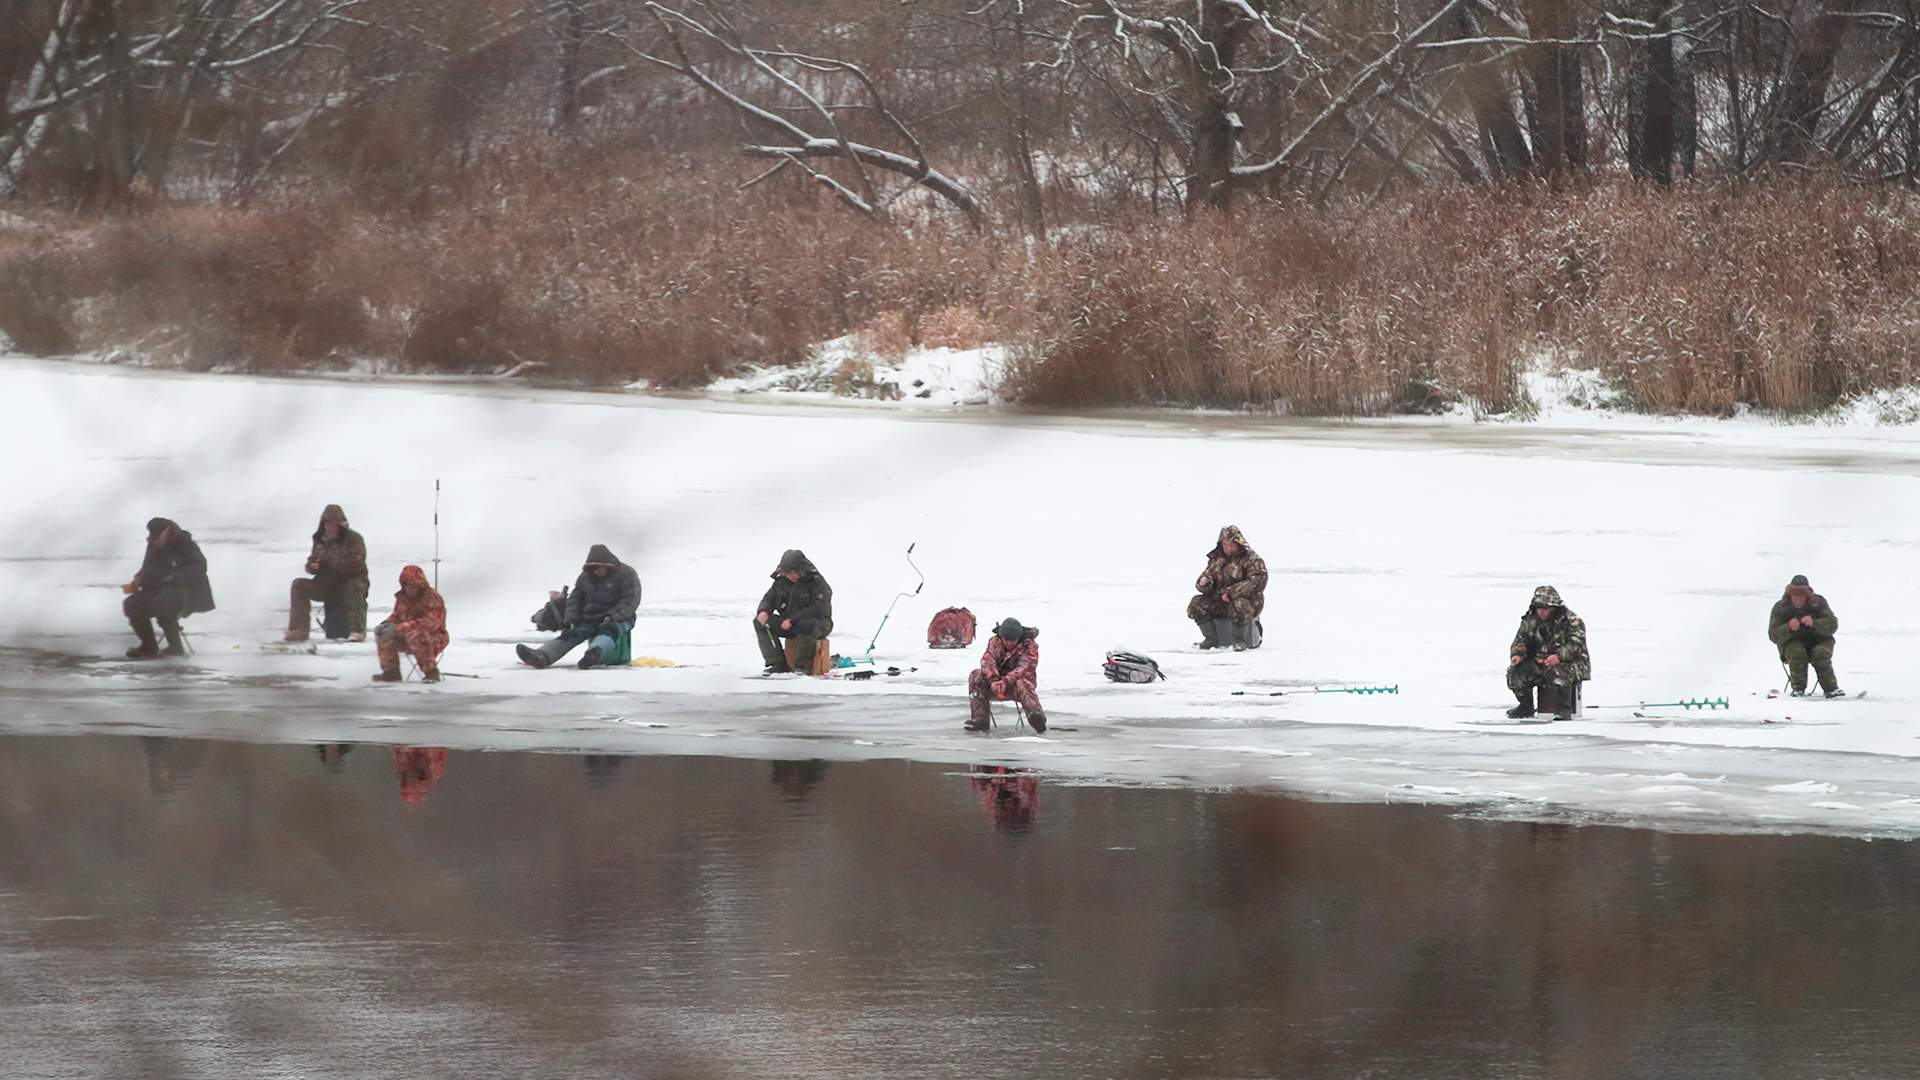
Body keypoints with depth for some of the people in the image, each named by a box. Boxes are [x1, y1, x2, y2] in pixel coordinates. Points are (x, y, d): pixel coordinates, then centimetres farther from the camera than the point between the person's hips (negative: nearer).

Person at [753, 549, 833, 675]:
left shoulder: (817, 583, -15)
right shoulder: (782, 580, 4)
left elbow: (818, 609, -23)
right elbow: (770, 598, 9)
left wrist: (793, 620, -28)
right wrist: (764, 611, -16)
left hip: (817, 623, -6)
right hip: (789, 624, 6)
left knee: (807, 626, -42)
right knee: (759, 623, -12)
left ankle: (802, 665, -26)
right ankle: (778, 664, -17)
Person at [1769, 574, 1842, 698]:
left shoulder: (1818, 603, -4)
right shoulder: (1780, 607, -4)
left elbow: (1832, 625, -12)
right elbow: (1773, 635, -9)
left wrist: (1814, 623, -31)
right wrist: (1789, 628, -30)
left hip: (1818, 641, 0)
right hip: (1792, 642, 0)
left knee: (1821, 654, -32)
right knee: (1797, 653, -34)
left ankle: (1830, 688, -21)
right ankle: (1798, 688, -23)